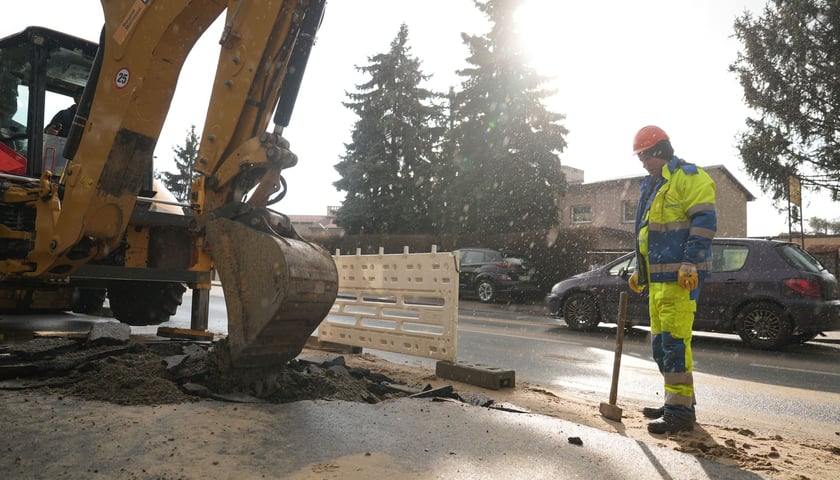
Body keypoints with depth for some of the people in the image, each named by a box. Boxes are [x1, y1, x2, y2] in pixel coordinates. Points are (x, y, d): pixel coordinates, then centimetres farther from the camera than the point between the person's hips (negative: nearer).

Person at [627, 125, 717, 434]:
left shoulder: (688, 177, -6)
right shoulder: (652, 186, 23)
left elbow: (704, 222, -16)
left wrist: (690, 263, -22)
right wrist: (640, 270, 24)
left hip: (679, 278, -10)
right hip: (657, 278, 10)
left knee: (674, 341, -11)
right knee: (661, 343, 13)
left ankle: (681, 411, -5)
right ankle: (677, 402, 24)